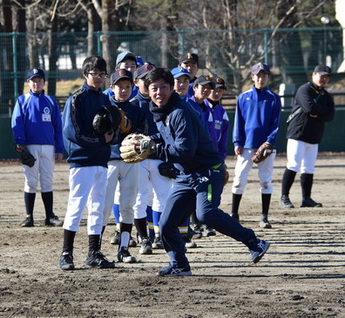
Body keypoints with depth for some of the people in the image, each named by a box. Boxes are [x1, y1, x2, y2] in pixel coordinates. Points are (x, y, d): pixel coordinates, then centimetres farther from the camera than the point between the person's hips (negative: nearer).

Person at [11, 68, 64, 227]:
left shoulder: (50, 101, 11)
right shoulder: (22, 100, 7)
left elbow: (58, 126, 10)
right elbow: (17, 123, -2)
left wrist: (59, 149, 4)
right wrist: (19, 142, -16)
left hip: (48, 147, 2)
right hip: (29, 146, -2)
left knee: (47, 182, 4)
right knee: (30, 182, -1)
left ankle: (50, 216, 6)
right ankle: (29, 216, 2)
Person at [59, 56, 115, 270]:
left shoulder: (105, 100, 15)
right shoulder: (77, 99, -5)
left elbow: (112, 128, 17)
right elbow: (72, 132, -13)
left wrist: (111, 137, -7)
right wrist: (101, 140, -12)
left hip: (101, 160, 7)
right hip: (82, 159, -7)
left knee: (97, 208, 8)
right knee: (76, 205, -9)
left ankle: (94, 253, 11)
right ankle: (66, 254, -6)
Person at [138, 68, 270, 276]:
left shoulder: (180, 113, -18)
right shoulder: (159, 113, 11)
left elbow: (185, 151, -24)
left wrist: (155, 149, -20)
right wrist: (150, 142, 7)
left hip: (208, 171, -9)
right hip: (185, 177, 9)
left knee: (206, 213, -30)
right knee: (167, 224, 3)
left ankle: (254, 242, -23)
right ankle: (180, 265, 19)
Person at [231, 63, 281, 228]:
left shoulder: (273, 99, 5)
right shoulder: (244, 97, 8)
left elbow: (276, 123, 1)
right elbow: (238, 121, 7)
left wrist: (269, 142, -11)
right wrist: (237, 143, -2)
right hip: (246, 146, 1)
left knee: (266, 181, 1)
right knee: (239, 179, -1)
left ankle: (264, 217, 6)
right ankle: (234, 214, 9)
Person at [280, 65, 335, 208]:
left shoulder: (326, 96, 15)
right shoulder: (305, 90, -7)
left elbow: (330, 115, 2)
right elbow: (309, 107, -23)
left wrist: (317, 114, -15)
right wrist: (323, 110, -7)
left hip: (314, 137, 7)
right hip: (298, 135, -7)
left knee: (308, 169, 7)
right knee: (293, 166, -10)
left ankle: (306, 199, 11)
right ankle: (284, 197, -6)